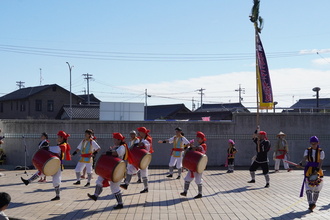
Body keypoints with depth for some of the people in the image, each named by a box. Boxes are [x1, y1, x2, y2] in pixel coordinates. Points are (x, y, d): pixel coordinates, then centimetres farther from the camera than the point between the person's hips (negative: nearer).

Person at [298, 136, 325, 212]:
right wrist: (301, 162, -35)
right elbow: (305, 157, -13)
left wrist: (317, 170, -25)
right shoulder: (307, 150, 5)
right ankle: (311, 204, -14)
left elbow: (321, 162, -10)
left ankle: (314, 203, 25)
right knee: (308, 188, -10)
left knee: (317, 189, 8)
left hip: (317, 170, 0)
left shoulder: (321, 152, -1)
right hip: (309, 170, 1)